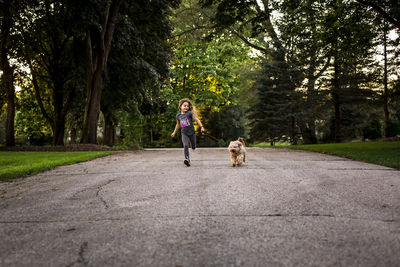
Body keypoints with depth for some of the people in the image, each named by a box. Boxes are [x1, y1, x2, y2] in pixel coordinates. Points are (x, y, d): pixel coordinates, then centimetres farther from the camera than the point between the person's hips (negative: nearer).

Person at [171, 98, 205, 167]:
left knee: (193, 146, 14)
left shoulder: (190, 113, -8)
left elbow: (197, 119, -13)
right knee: (185, 145, -20)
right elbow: (178, 124, 20)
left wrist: (202, 127, -23)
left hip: (191, 132, -1)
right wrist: (174, 132, 27)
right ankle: (187, 159, -24)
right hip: (184, 133, 1)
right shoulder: (178, 115, 4)